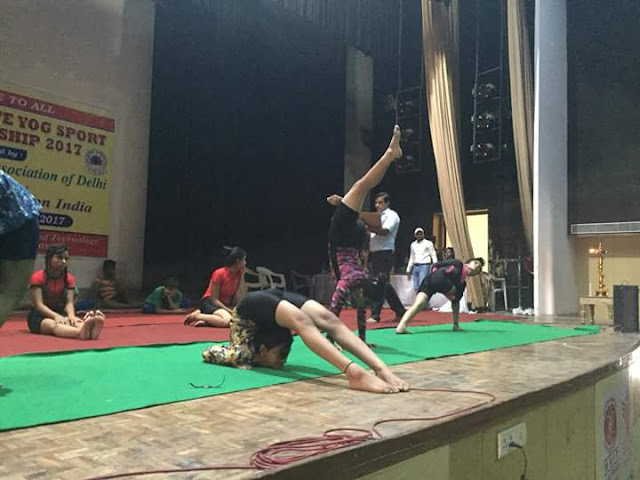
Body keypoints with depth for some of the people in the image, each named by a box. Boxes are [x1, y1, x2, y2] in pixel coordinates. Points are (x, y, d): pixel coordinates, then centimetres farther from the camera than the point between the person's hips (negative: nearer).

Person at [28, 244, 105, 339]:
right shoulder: (37, 277, -7)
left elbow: (69, 302, -7)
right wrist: (56, 316, -35)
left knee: (71, 321, -33)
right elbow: (39, 304, -17)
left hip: (60, 313, 4)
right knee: (53, 324, -39)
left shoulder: (69, 278, 4)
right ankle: (80, 332, -74)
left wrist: (71, 316, -31)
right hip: (39, 316, -3)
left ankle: (89, 330, -71)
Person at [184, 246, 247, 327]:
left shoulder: (239, 274, 0)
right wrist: (230, 311, -23)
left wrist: (242, 276, -8)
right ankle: (197, 316, -15)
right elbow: (214, 299, -14)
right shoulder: (219, 274, -16)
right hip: (209, 303, -8)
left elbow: (239, 301, -6)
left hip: (224, 305, 8)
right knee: (227, 321, -35)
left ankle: (205, 321, -8)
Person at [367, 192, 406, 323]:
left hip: (385, 254, -8)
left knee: (380, 284, -8)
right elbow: (373, 234, 20)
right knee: (384, 284, 9)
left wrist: (367, 228, -22)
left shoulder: (392, 215, -2)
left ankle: (375, 315, -5)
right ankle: (400, 311, 18)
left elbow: (384, 231, -18)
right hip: (373, 253, 8)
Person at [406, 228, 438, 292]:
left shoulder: (428, 243, 1)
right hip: (415, 267, 6)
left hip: (424, 266, -6)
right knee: (416, 287, 2)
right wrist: (408, 269, 21)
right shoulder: (413, 244, 17)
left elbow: (433, 255, 1)